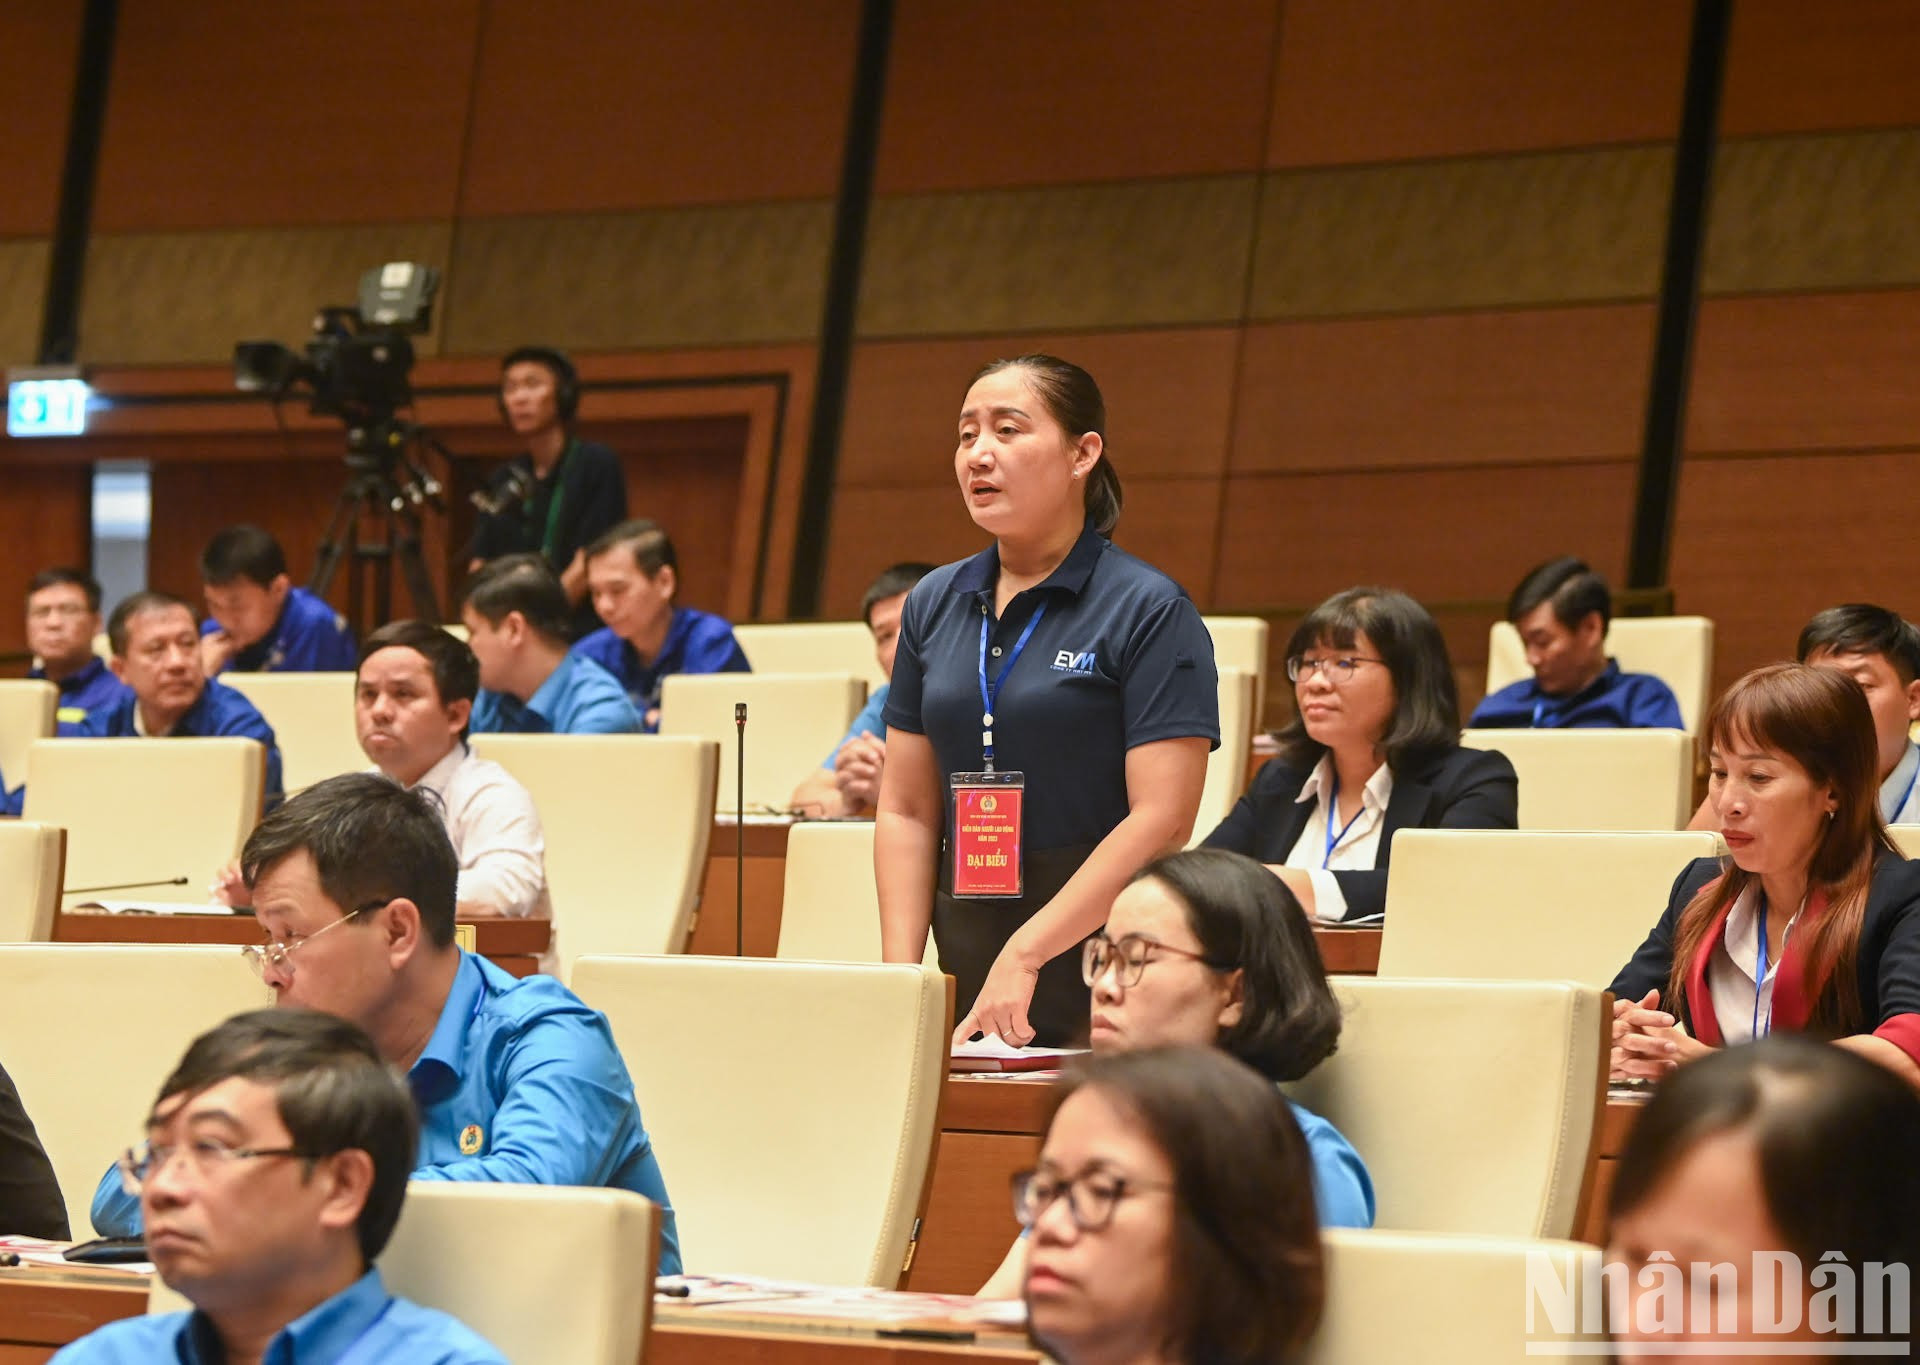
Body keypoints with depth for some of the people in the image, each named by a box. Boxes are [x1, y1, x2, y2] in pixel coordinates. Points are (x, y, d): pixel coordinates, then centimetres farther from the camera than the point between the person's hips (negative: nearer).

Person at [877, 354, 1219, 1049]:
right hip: (966, 964, 5)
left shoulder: (1150, 612, -6)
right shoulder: (934, 606, 11)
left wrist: (1024, 954, -17)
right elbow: (906, 810, 11)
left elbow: (1161, 818, -13)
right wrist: (900, 981, -1)